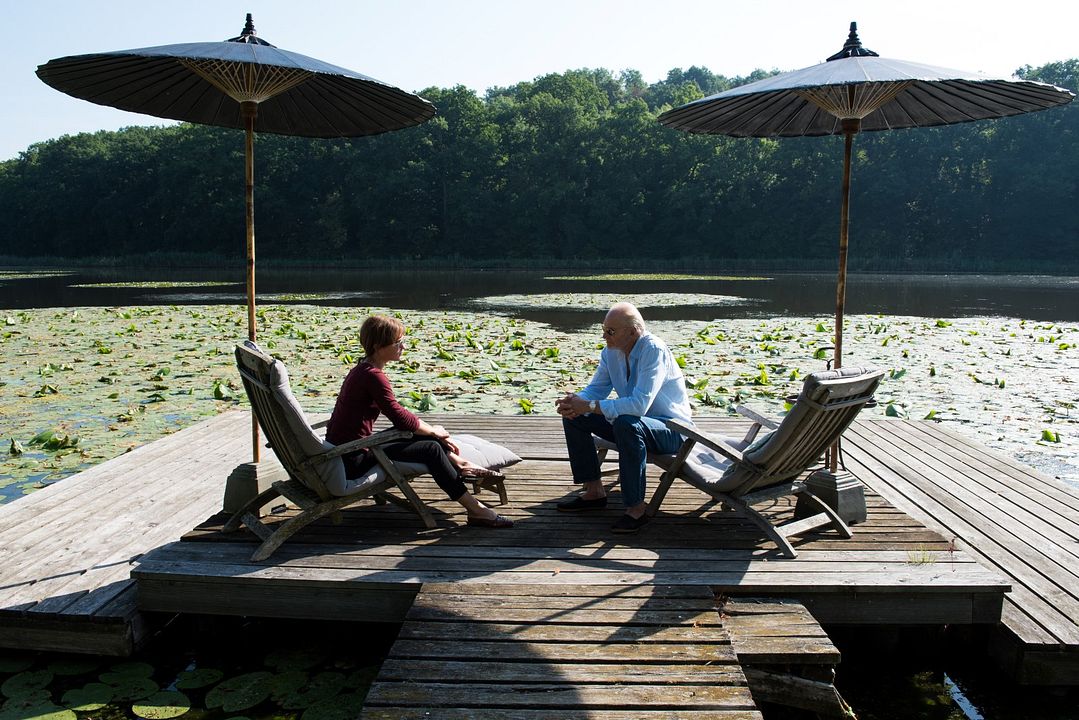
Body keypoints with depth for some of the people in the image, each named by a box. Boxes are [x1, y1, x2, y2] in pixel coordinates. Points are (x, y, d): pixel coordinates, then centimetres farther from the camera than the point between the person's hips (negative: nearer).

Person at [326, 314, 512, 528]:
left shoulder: (362, 369, 10)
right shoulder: (373, 376, -21)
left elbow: (396, 415, 15)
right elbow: (400, 418, -20)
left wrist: (430, 430, 7)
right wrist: (433, 431, -3)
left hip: (344, 450, 10)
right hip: (354, 459, -10)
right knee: (431, 448, -11)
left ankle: (458, 464, 13)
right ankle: (475, 510, -7)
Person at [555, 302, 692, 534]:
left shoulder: (654, 350, -25)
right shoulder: (611, 351, -1)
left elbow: (639, 404, -35)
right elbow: (596, 389, 4)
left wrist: (588, 406, -34)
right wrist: (575, 403, -20)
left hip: (672, 429, -8)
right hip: (635, 421, 8)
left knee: (627, 424, -39)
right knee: (573, 416, -2)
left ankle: (636, 508, -26)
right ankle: (594, 491, 7)